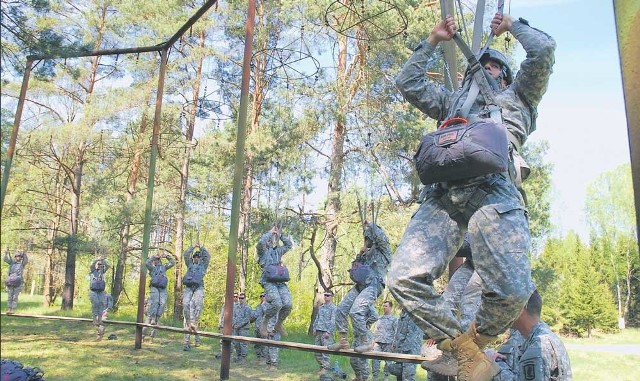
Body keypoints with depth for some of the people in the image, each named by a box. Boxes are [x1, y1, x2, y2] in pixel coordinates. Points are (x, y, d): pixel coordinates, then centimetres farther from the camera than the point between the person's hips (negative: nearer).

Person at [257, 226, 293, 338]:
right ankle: (264, 322, -1)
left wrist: (279, 235, 26)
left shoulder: (278, 251, 28)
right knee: (276, 303, -25)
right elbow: (261, 242, -11)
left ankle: (279, 324, 12)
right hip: (268, 281, -6)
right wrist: (270, 232, 2)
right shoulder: (263, 250, 10)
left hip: (281, 282, 6)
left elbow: (289, 245, 34)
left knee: (288, 304, -12)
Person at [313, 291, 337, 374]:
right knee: (317, 350, 9)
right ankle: (321, 366, 20)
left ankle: (325, 368, -1)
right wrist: (314, 328, 11)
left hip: (326, 332, -7)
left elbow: (333, 321, -11)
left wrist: (328, 332, -16)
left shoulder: (333, 307, -5)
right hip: (318, 331, 7)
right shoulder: (321, 307, 16)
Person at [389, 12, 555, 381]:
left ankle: (475, 338, 9)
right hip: (442, 195, 3)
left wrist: (513, 25, 36)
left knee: (512, 289, -23)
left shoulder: (518, 97, 33)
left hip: (493, 191, -2)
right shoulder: (454, 101, 40)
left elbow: (544, 49, 20)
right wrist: (433, 41, 40)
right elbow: (408, 82, 36)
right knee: (404, 278, -19)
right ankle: (461, 348, -1)